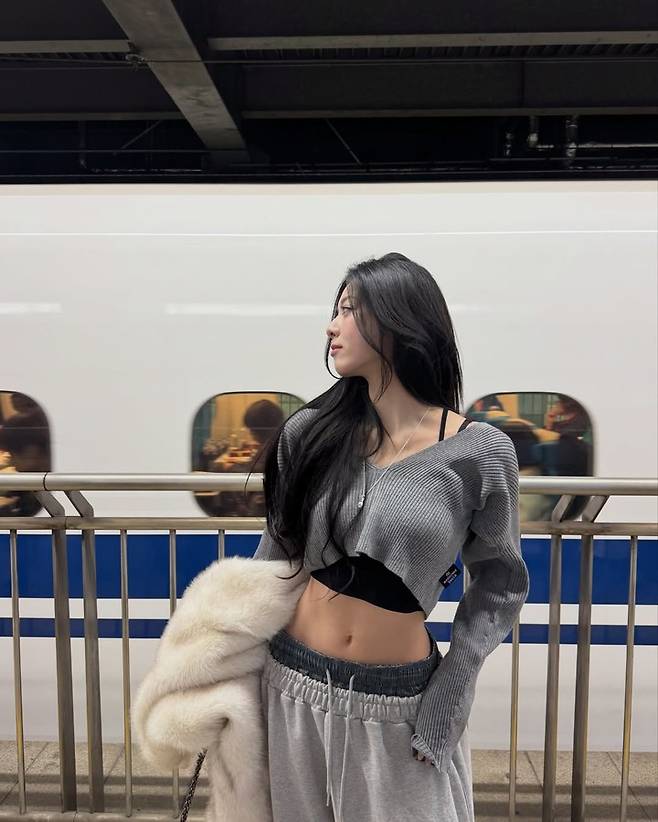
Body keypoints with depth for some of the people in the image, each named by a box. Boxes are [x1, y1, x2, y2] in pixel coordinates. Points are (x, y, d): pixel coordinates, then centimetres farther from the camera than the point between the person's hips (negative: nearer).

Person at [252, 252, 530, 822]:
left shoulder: (480, 451, -14)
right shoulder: (312, 431, -7)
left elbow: (500, 583, -3)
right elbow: (275, 557, 5)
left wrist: (448, 700, -9)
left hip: (398, 705, -2)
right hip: (294, 686, 3)